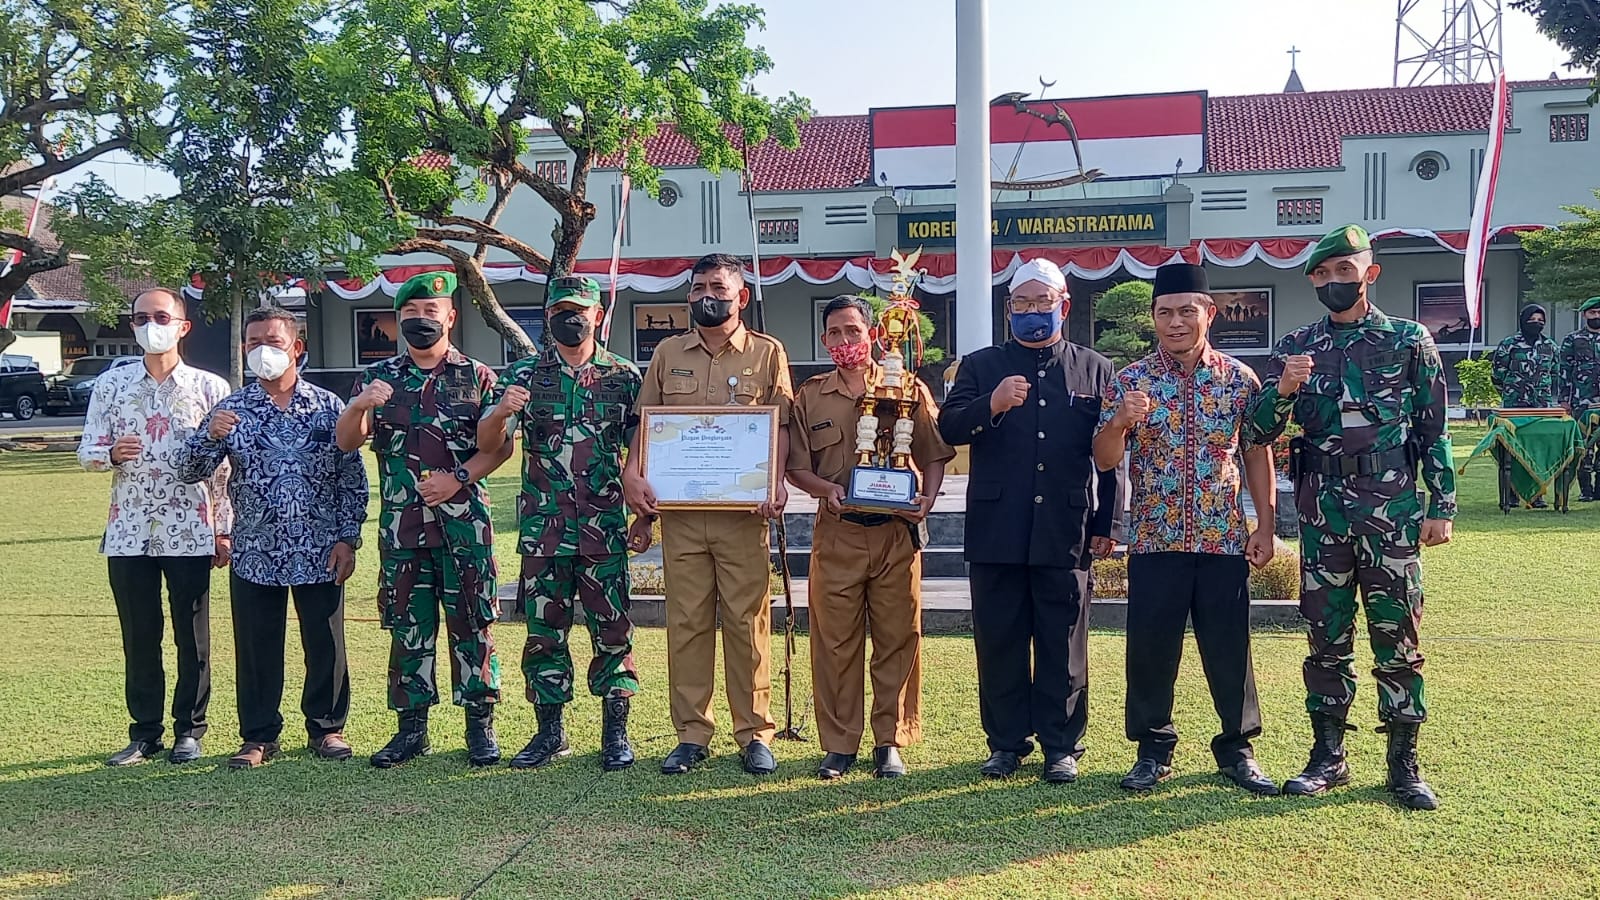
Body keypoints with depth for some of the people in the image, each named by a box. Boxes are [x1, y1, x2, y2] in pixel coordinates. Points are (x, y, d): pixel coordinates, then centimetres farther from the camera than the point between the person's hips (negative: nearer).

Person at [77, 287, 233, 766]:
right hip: (129, 531, 2)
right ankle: (145, 732, 19)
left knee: (192, 636, 5)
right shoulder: (111, 384, 7)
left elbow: (225, 465, 1)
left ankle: (189, 730, 17)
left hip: (189, 531, -2)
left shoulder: (210, 388, 1)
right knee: (138, 636, 8)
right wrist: (110, 453, -15)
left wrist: (224, 529, -2)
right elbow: (86, 451, 9)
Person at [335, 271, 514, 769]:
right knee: (408, 627, 7)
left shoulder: (476, 377, 5)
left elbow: (500, 446, 2)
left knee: (471, 623, 1)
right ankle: (411, 727, 16)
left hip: (464, 523, -2)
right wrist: (359, 406, -18)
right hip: (401, 524, 2)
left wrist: (458, 477, -12)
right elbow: (347, 443, 2)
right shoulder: (379, 377, 10)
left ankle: (480, 727, 9)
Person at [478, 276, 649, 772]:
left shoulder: (625, 377, 6)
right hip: (543, 526, 1)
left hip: (606, 527, -1)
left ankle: (615, 732, 11)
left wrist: (645, 513, 2)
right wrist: (500, 413, -23)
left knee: (612, 628, 1)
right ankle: (550, 731, 17)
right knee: (544, 630, 6)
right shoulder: (524, 374, 7)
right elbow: (487, 444, -1)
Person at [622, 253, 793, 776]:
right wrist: (632, 472, -5)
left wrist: (776, 481, -14)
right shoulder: (668, 354, 13)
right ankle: (691, 734, 13)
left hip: (743, 512, -2)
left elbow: (782, 428, 2)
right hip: (679, 511, 2)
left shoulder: (768, 353, 7)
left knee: (748, 620, 0)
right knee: (686, 621, 4)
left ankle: (755, 734, 9)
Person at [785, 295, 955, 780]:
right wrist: (826, 489, -11)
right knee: (834, 641, 2)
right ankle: (839, 744, 13)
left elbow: (933, 455, 7)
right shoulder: (809, 396, 10)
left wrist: (927, 499, -11)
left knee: (897, 639, 3)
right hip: (836, 534, 1)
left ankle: (890, 741, 14)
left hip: (897, 533, -1)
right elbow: (797, 468, 9)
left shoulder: (908, 390, 6)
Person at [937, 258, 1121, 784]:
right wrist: (991, 406, -20)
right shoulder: (980, 366, 11)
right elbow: (948, 428, -1)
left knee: (1063, 646, 5)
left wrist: (1105, 525, 4)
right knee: (999, 642, 6)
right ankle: (1007, 742, 17)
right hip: (996, 532, 1)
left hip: (1066, 534, 0)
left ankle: (1061, 746, 16)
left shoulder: (1095, 370, 11)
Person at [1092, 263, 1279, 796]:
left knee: (1229, 647, 7)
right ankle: (1153, 749, 19)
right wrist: (1120, 421, -22)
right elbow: (1105, 461, -2)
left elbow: (1257, 454, 8)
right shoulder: (1130, 381, 1)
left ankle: (1237, 748, 22)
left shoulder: (1239, 379, 4)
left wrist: (1265, 525, 3)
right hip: (1154, 541, 0)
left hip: (1224, 540, 1)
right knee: (1150, 647, 4)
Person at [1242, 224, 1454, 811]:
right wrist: (1283, 390, -14)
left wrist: (1441, 507, -1)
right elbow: (1257, 434, 5)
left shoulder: (1409, 341, 4)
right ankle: (1328, 757, 18)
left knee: (1396, 636, 2)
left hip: (1392, 512, -2)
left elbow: (1434, 431, 4)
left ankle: (1403, 763, 12)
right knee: (1326, 636, 8)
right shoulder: (1295, 348, 8)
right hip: (1322, 513, 2)